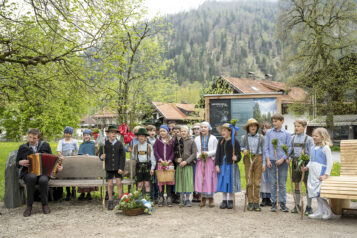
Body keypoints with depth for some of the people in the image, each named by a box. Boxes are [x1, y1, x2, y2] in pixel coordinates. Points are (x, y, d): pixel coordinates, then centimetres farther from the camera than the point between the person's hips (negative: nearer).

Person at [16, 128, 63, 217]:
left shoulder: (45, 145, 9)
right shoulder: (23, 148, 8)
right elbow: (17, 163, 14)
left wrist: (58, 166, -5)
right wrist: (21, 163, -9)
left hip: (43, 172, 0)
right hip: (28, 173, 0)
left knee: (43, 180, -36)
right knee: (32, 177, -38)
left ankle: (45, 204, -13)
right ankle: (29, 206, -25)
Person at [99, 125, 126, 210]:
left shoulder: (119, 144, -1)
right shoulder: (104, 144, 0)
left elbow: (122, 157, -2)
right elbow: (100, 154, 3)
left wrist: (121, 168, -9)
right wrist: (102, 157, -22)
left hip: (118, 168, 0)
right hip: (109, 167, 0)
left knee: (119, 183, -1)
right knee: (110, 184, 4)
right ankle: (110, 202, 15)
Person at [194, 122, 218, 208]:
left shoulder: (213, 138, 3)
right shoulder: (197, 139, 12)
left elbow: (216, 150, -1)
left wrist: (208, 153, -16)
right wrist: (198, 155, -10)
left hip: (210, 161, -2)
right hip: (200, 161, 2)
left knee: (210, 179, -4)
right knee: (200, 179, -3)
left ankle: (210, 198, 6)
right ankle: (203, 198, 7)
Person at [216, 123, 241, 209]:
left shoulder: (234, 141, -5)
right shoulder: (221, 142, 8)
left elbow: (238, 154, -7)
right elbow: (218, 154, 9)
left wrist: (236, 158, -29)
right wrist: (217, 165, 2)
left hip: (231, 165, -4)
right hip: (222, 165, 4)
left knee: (231, 182, 2)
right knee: (223, 183, 7)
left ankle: (230, 201, 14)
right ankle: (224, 201, 17)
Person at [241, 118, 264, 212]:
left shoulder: (261, 137, 5)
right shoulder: (244, 137, 7)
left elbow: (263, 150, 7)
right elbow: (242, 147, 19)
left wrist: (263, 163, 1)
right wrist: (244, 150, -6)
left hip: (258, 159, 0)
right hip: (248, 159, 1)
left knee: (257, 182, 0)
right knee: (249, 182, 1)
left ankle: (256, 202, 6)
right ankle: (250, 202, 8)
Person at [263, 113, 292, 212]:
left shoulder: (286, 134, 5)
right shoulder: (269, 133, 7)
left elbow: (289, 148, 2)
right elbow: (266, 147, 6)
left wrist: (282, 159, -9)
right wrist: (267, 160, -3)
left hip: (282, 161, -1)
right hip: (271, 160, 1)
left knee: (282, 183, 4)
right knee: (273, 183, 4)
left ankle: (283, 203, 11)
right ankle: (274, 203, 12)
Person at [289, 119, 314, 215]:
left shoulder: (308, 139, -3)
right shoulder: (292, 138, 9)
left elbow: (311, 153, -4)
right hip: (295, 162, 4)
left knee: (307, 184, 1)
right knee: (296, 184, 10)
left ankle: (309, 207, 10)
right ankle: (297, 206, 19)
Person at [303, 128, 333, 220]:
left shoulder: (325, 148, -9)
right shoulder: (313, 148, 14)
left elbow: (330, 162, -11)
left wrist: (326, 174, -16)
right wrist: (307, 167, 5)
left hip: (320, 173, -8)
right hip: (312, 173, 8)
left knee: (319, 192, -9)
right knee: (316, 192, 11)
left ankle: (328, 212, 5)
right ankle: (320, 212, 20)